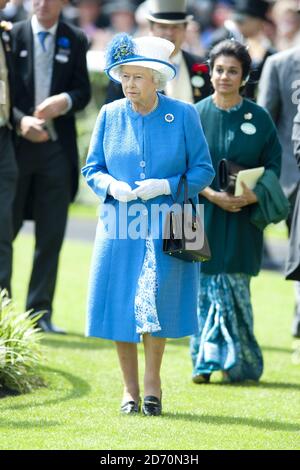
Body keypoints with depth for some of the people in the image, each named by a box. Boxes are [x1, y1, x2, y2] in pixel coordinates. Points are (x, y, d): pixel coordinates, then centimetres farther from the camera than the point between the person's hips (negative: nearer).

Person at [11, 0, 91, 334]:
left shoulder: (75, 41, 8)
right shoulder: (12, 36, 1)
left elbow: (83, 92, 5)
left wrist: (64, 101, -16)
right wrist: (20, 121, -18)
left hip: (56, 147, 2)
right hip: (15, 144, -2)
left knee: (52, 234, 2)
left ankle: (40, 312, 7)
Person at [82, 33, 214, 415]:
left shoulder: (183, 115, -1)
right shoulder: (110, 115, 6)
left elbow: (202, 171, 1)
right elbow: (92, 169, 11)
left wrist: (166, 186, -15)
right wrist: (111, 186, -11)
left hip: (166, 225, -3)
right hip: (119, 224, 3)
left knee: (156, 299, -15)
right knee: (120, 304, 1)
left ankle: (152, 383, 2)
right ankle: (130, 390, 12)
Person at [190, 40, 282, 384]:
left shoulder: (259, 119, 3)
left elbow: (272, 165, 4)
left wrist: (255, 194, -14)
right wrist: (211, 194, -15)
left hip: (242, 219, 0)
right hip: (202, 214, 0)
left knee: (234, 288, -3)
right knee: (205, 288, -1)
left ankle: (239, 362, 7)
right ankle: (205, 361, 5)